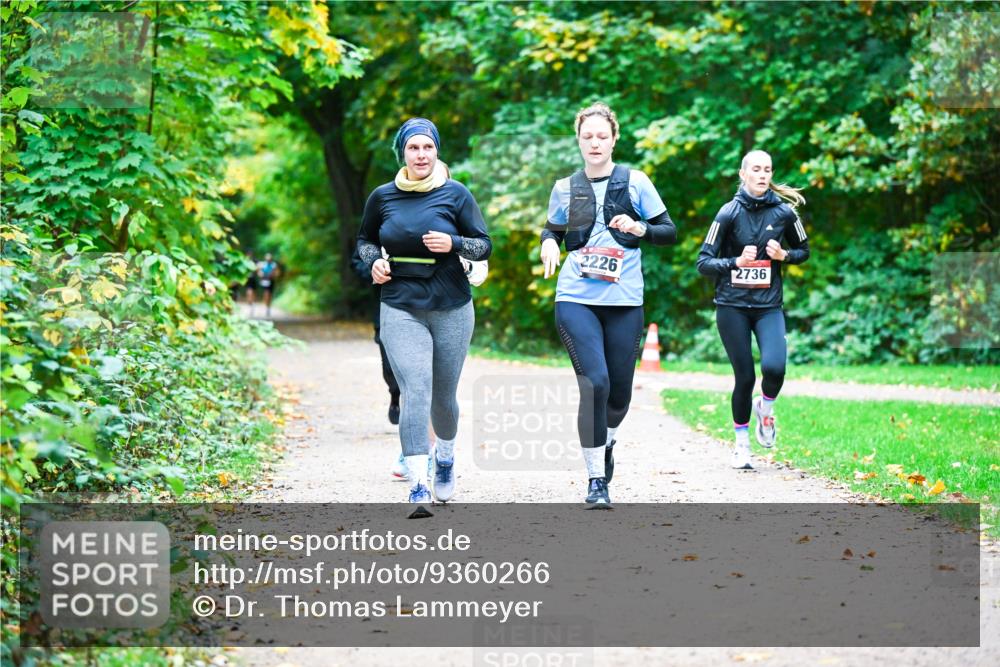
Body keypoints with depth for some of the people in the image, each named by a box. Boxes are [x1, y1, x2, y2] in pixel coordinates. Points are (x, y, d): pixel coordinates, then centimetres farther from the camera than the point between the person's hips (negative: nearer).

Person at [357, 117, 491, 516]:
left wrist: (454, 244, -17)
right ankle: (418, 489, -19)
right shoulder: (382, 197, 3)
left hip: (452, 308, 1)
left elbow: (485, 245, 2)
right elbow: (365, 240, 19)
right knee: (415, 393, -16)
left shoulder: (456, 194, -1)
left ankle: (445, 456, 44)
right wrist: (374, 262, -2)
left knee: (443, 396, 12)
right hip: (401, 309, 0)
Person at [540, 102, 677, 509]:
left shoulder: (635, 182, 4)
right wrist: (548, 243, -1)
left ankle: (605, 442, 42)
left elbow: (670, 233, 7)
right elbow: (552, 230, 22)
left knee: (619, 393, 6)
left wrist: (640, 229, -13)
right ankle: (596, 480, -7)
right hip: (576, 299, 0)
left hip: (625, 303, 1)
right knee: (594, 383, -17)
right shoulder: (565, 188, 8)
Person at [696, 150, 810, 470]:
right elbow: (704, 262, -4)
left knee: (774, 367, -20)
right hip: (732, 306, -1)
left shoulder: (784, 212, 0)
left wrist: (783, 255, -5)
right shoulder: (729, 213, -5)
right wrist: (737, 262, -19)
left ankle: (765, 408, 15)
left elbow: (804, 251, 15)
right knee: (745, 377, -1)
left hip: (769, 305, 1)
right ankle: (741, 443, 21)